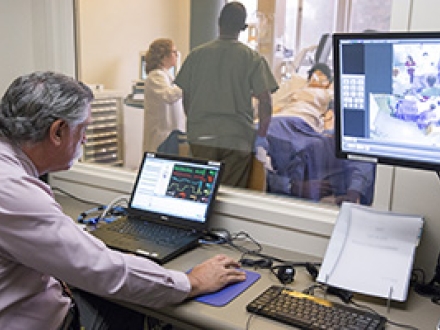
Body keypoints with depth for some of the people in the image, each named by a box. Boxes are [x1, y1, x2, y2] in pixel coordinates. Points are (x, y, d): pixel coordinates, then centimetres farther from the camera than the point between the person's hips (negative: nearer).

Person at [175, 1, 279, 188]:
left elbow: (186, 97, 9)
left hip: (201, 137, 2)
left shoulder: (197, 54, 4)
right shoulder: (252, 58, -4)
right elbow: (265, 100, -9)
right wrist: (261, 136, 2)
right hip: (237, 139, -2)